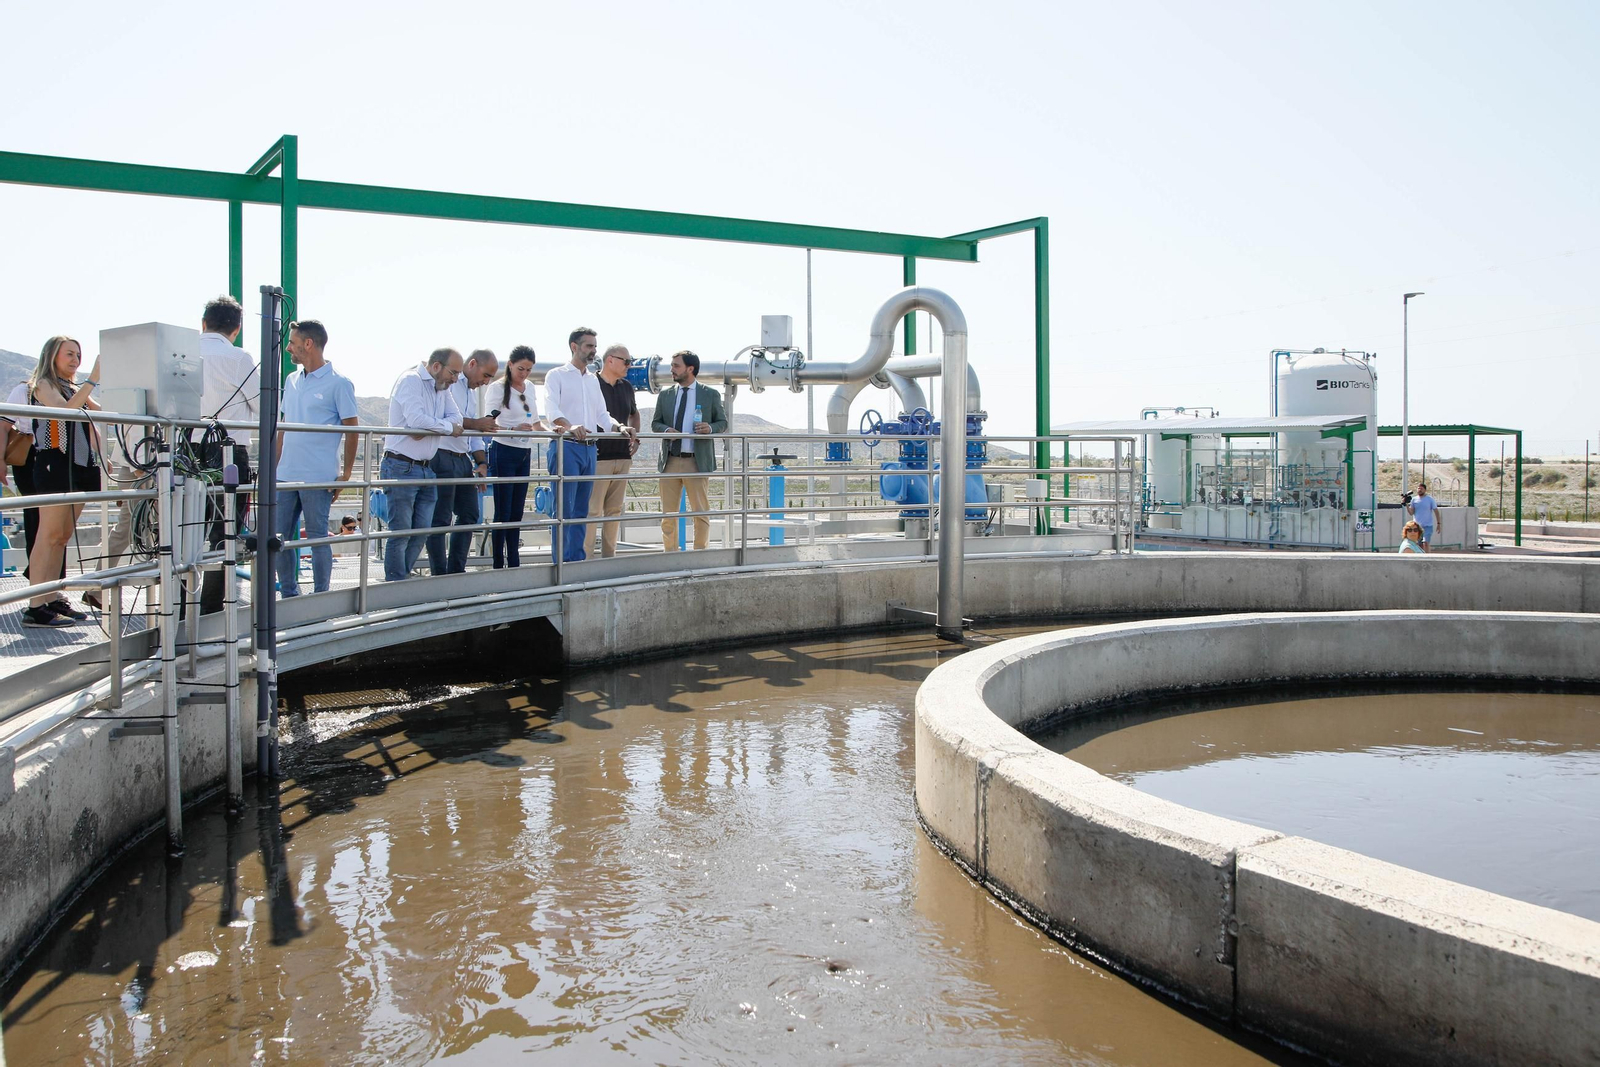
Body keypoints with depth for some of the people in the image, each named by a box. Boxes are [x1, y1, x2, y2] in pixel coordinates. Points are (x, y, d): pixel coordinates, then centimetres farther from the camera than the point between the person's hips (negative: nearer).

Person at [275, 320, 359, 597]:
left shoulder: (338, 383, -5)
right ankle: (289, 596, 21)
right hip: (286, 477, 7)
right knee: (280, 537, 9)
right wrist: (274, 467, 14)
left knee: (317, 537, 1)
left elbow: (352, 430, -5)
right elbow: (284, 427, 20)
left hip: (318, 478, -7)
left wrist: (346, 473, -9)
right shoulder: (291, 381, 15)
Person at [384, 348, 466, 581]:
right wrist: (448, 427, -9)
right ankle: (396, 585, 2)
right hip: (402, 467, -8)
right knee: (400, 533, -4)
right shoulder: (411, 380, -10)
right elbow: (417, 419, -23)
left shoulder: (442, 387, 14)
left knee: (422, 531, 7)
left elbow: (456, 417, 4)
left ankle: (403, 579, 17)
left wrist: (429, 429, -13)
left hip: (426, 469, 8)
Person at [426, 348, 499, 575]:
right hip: (442, 457, -9)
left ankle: (456, 571, 21)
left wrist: (481, 463, 10)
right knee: (441, 519, -5)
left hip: (463, 459, 10)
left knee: (469, 515, 13)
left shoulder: (473, 392, 21)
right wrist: (475, 423, -26)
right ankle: (439, 575, 0)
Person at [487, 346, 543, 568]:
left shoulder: (530, 388, 12)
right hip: (504, 452, -6)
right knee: (503, 512, -6)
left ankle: (514, 564, 14)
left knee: (517, 511, 9)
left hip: (524, 454, 6)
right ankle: (498, 564, -1)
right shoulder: (498, 388, -7)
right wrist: (514, 430, -30)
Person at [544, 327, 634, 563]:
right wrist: (569, 427, -36)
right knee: (564, 509, -9)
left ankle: (577, 561, 13)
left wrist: (620, 427, -4)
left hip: (589, 448, 7)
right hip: (566, 447, -6)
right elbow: (552, 409, -16)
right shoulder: (557, 375, 0)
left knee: (581, 510, 8)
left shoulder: (593, 380, 20)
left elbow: (602, 414, 16)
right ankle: (561, 562, -6)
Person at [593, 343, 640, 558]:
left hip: (623, 458, 7)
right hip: (599, 458, -7)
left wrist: (635, 438, 18)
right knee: (593, 511, -7)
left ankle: (609, 556, 15)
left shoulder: (626, 387, 14)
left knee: (615, 510, 9)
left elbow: (634, 414, 31)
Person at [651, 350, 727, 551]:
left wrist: (711, 427, -15)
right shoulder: (665, 395, 11)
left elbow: (723, 423, 7)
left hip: (697, 462, -3)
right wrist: (666, 430, -9)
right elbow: (655, 423, 14)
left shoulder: (710, 395, 4)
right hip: (670, 461, 3)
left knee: (701, 513, 0)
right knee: (668, 514, 6)